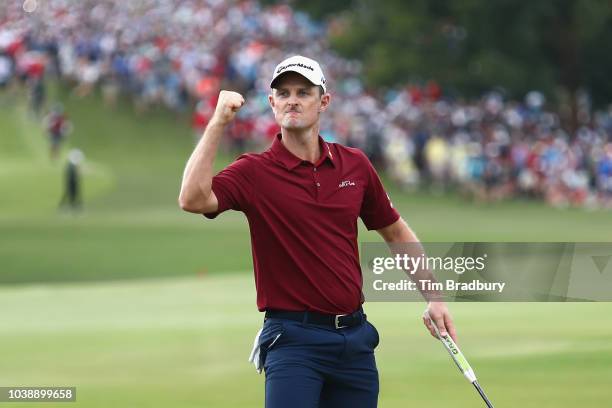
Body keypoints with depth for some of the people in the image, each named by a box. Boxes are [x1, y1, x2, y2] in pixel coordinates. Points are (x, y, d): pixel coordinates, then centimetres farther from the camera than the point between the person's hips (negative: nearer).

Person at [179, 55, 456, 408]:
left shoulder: (355, 164, 8)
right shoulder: (254, 171, -5)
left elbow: (396, 232, 20)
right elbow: (193, 199, -24)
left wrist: (434, 297, 14)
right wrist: (219, 123, -24)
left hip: (355, 337, 5)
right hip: (294, 340, -5)